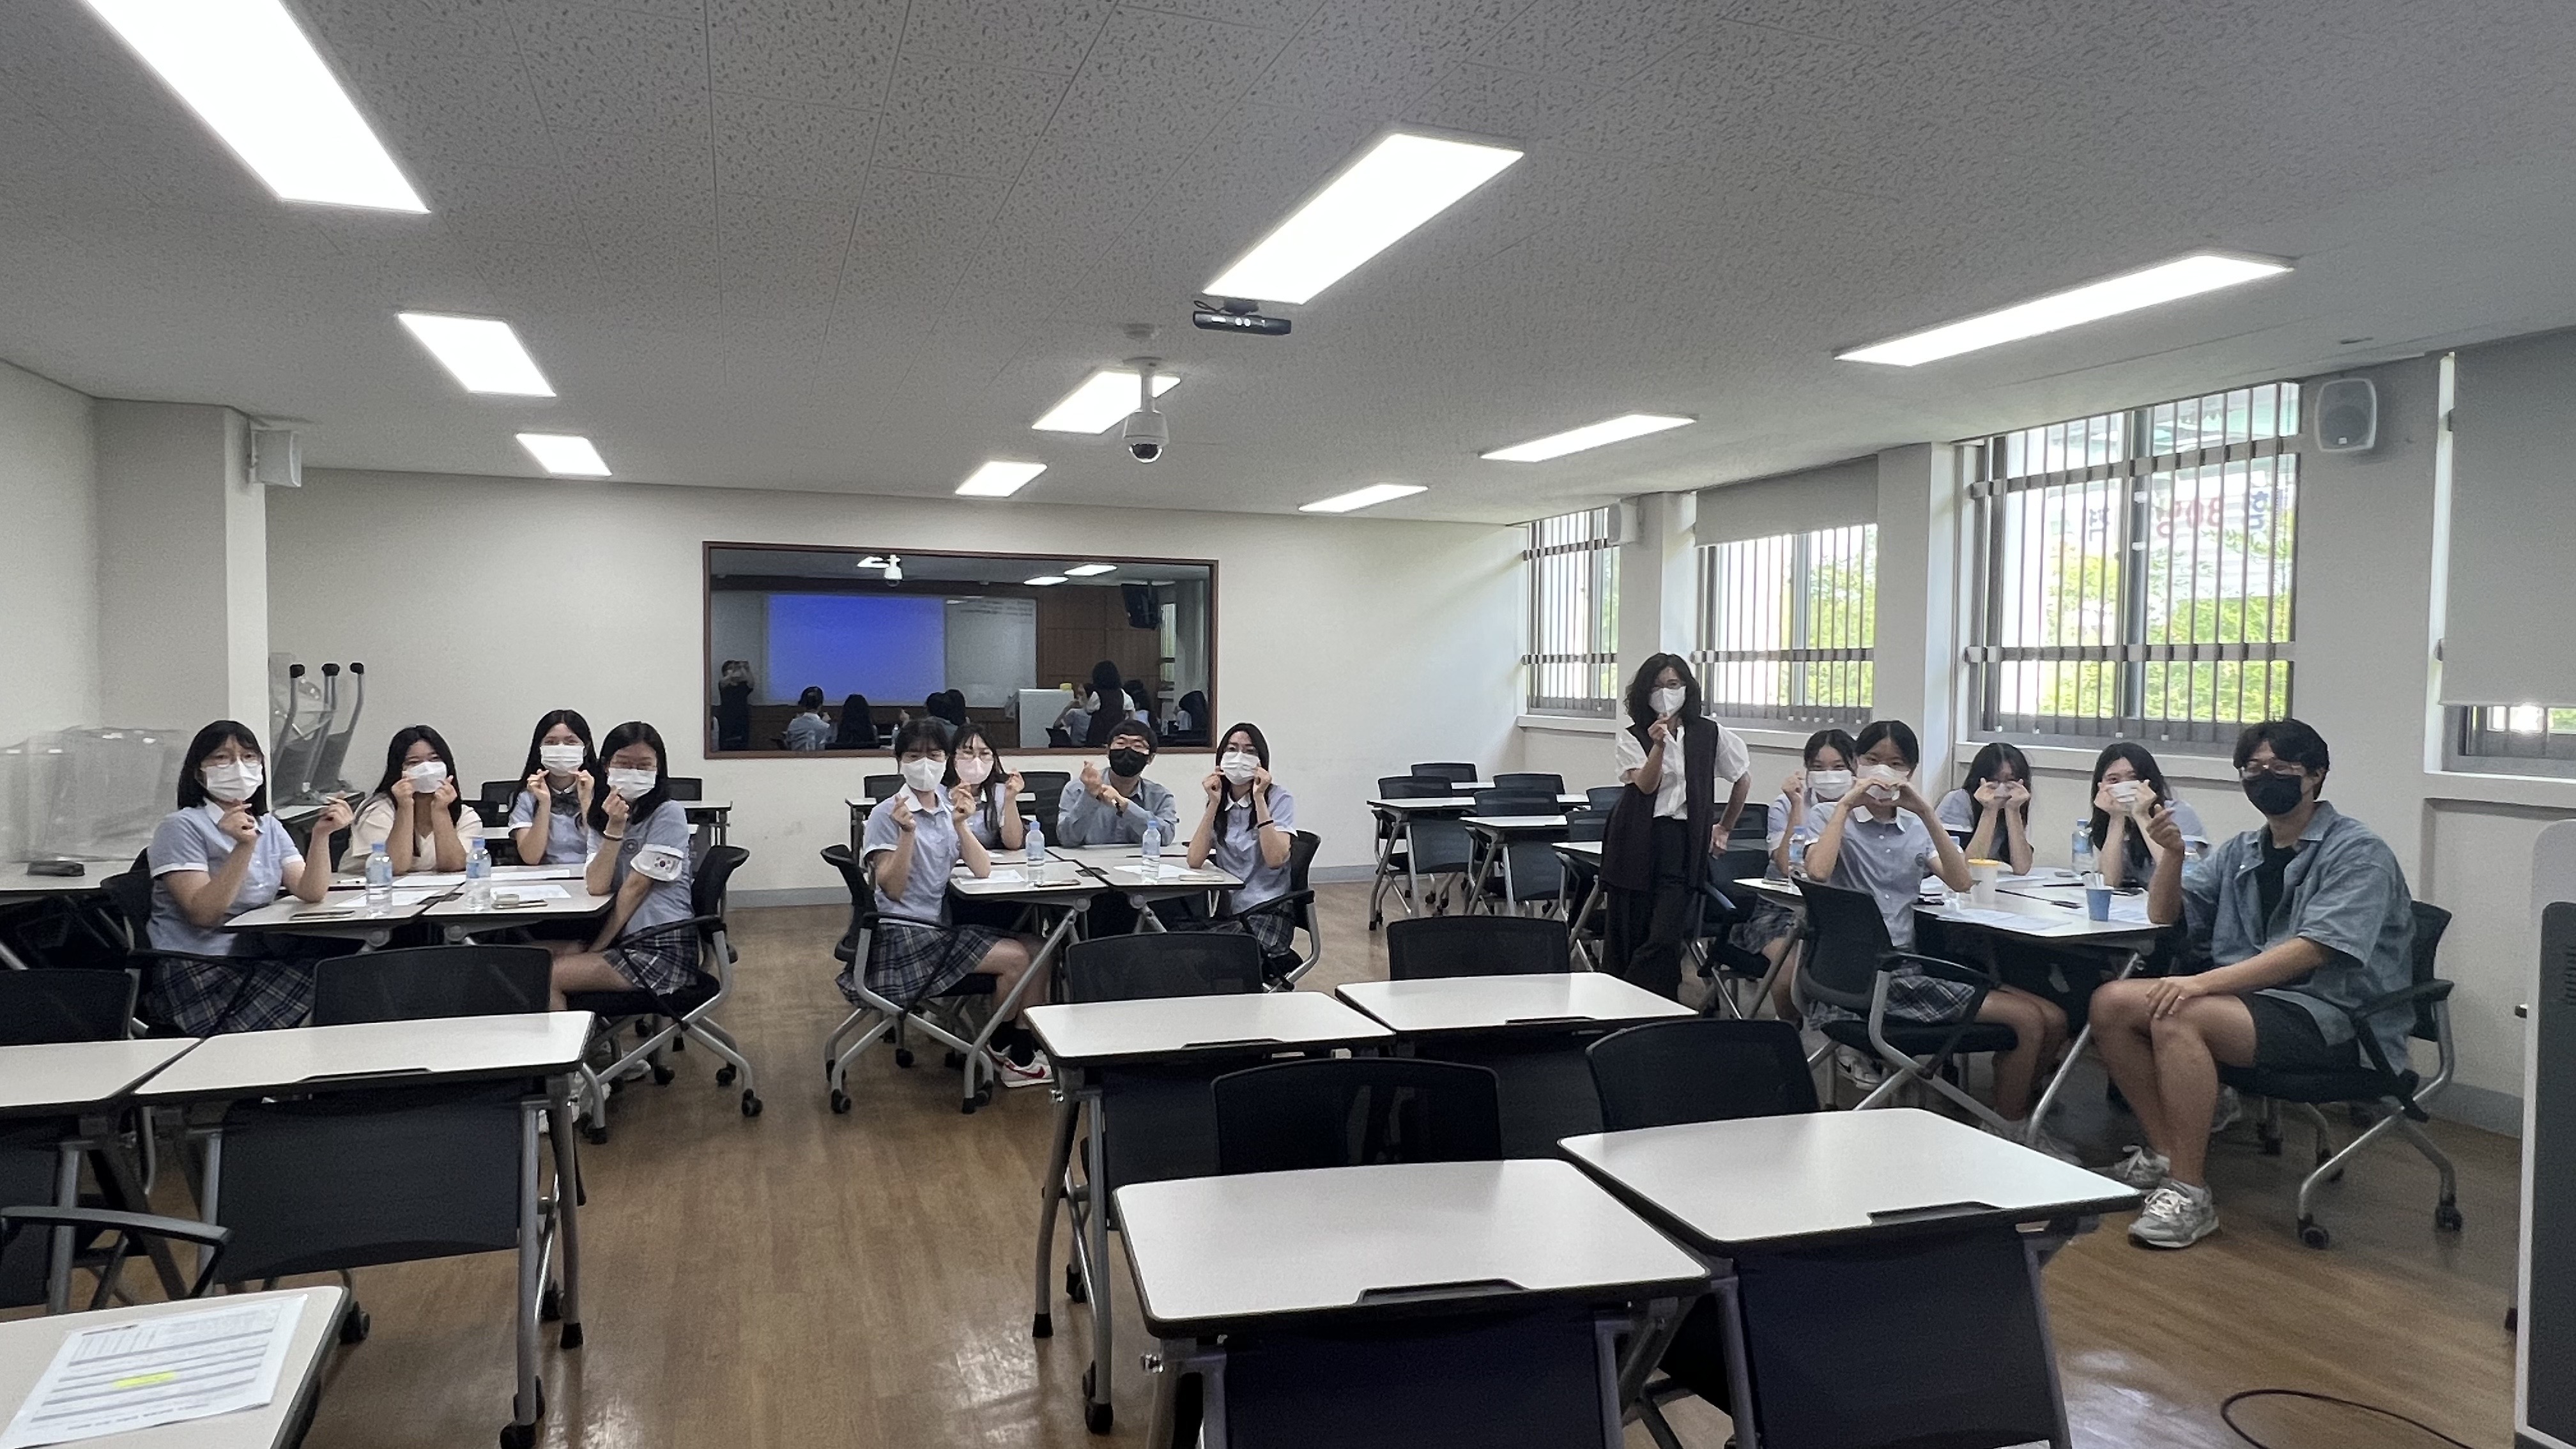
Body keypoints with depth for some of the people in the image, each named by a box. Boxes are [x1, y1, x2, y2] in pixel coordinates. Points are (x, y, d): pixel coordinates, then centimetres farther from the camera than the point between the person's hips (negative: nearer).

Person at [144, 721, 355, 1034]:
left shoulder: (269, 826, 15)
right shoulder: (180, 827, -3)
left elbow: (310, 893, 0)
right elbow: (203, 914, -16)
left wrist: (321, 836, -15)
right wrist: (244, 847, -25)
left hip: (257, 963, 7)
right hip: (194, 973, -6)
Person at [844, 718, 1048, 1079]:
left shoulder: (949, 808, 8)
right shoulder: (886, 815, -9)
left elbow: (982, 872, -2)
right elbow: (892, 890, -16)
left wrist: (960, 826, -15)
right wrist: (908, 832, -26)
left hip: (943, 926, 7)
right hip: (903, 934, -7)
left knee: (1035, 948, -6)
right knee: (1015, 958, -15)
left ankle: (1024, 1051, 2)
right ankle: (1000, 1046, 9)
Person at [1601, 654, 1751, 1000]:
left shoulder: (1709, 734, 8)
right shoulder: (1632, 737, 5)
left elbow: (1743, 778, 20)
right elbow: (1646, 784, -10)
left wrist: (1724, 828, 23)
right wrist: (1659, 745, -25)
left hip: (1684, 844, 0)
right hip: (1637, 843, 0)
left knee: (1664, 937, -12)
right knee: (1628, 934, 2)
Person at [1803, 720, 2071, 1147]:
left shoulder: (1915, 827, 19)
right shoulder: (1829, 817, 3)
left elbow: (1960, 882, 0)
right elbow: (1818, 871, -20)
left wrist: (1926, 812, -6)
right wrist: (1846, 803, -11)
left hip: (1911, 965, 7)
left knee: (2053, 1019, -2)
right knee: (2028, 1021, -14)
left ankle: (2015, 1114, 17)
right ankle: (2008, 1132, 6)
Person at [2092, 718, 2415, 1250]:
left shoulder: (2358, 853, -7)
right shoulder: (2241, 852, 16)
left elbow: (2312, 951, -20)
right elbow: (2165, 917, 17)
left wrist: (2204, 982, -28)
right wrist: (2172, 854, -3)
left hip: (2333, 1018, -8)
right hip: (2250, 999, 8)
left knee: (2178, 1019, -32)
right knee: (2112, 1003, -12)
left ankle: (2190, 1194, -25)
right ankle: (2164, 1156, -4)